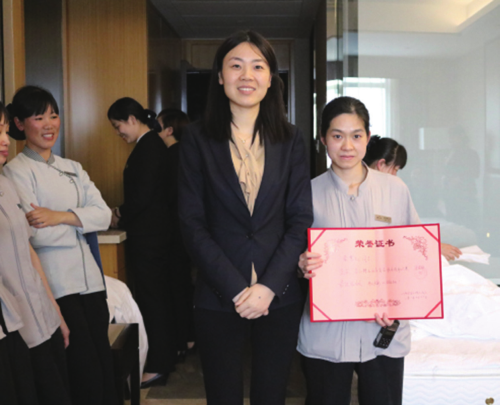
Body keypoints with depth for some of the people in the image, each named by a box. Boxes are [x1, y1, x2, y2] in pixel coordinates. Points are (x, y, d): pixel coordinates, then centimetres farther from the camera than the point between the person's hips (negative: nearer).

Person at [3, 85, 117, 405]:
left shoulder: (72, 169, 15)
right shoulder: (16, 172, -3)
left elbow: (104, 215, 1)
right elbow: (37, 234, -15)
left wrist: (61, 217, -12)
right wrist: (80, 223, -3)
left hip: (89, 278, 6)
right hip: (55, 283, -6)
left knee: (105, 365, 9)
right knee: (86, 372, -3)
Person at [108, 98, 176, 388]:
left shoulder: (148, 147, -16)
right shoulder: (155, 144, 13)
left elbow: (142, 196, -21)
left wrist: (120, 215, -5)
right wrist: (124, 215, 11)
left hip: (147, 235, -10)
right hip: (159, 231, 10)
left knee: (150, 298, -3)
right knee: (161, 295, 17)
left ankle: (157, 367, 5)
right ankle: (169, 352, 30)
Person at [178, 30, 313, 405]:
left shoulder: (290, 140, 5)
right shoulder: (198, 139, 0)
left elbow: (300, 220, 1)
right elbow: (192, 224, -4)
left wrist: (269, 287, -11)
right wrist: (236, 289, -12)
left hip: (279, 298, 2)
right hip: (218, 299, -1)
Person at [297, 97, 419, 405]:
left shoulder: (395, 189, 1)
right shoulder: (309, 192, 0)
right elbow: (294, 257, 5)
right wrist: (303, 265, -18)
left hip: (384, 332, 1)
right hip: (325, 334, 0)